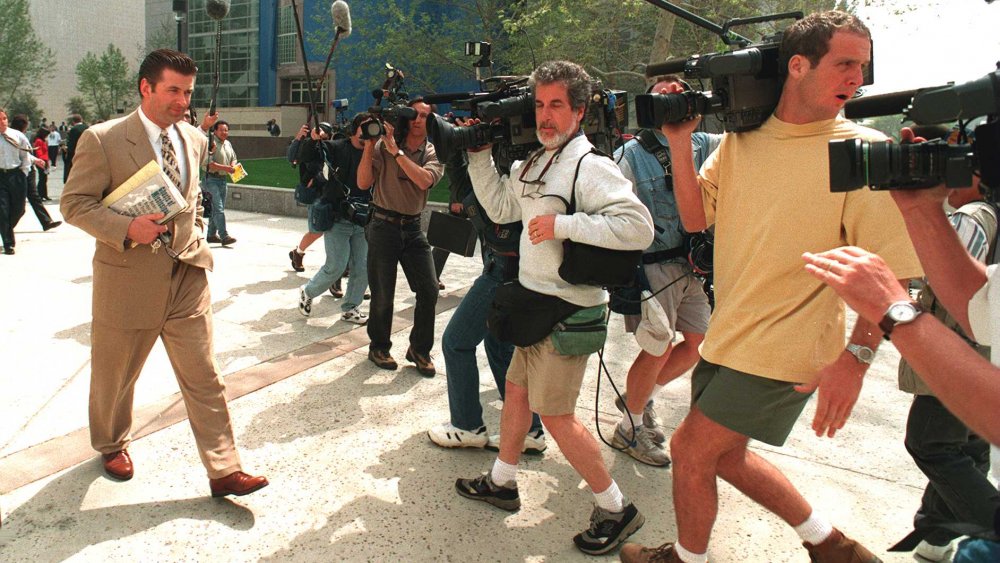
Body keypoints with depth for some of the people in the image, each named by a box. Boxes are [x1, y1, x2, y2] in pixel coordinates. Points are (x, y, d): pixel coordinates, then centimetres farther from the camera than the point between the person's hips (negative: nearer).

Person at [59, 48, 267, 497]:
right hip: (127, 279, -3)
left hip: (187, 278, 3)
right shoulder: (102, 140, -9)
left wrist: (195, 238, 10)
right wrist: (128, 229, -23)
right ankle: (112, 445, 44)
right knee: (114, 376, 17)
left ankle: (224, 470, 8)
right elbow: (73, 202, -9)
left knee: (205, 379, 2)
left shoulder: (196, 140, 7)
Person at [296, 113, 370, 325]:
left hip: (362, 220, 4)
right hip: (337, 219, -4)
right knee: (336, 266, -3)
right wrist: (313, 140, -20)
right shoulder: (337, 148, -5)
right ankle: (308, 292, 24)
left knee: (362, 268, 5)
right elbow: (305, 160, -4)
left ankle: (350, 307, 23)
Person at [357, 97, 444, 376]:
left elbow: (424, 180, -19)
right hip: (384, 225, -2)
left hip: (413, 228, 2)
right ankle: (379, 347, 26)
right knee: (382, 295, 4)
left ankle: (419, 349, 18)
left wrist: (396, 150, -22)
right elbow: (364, 183, -9)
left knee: (429, 290, -1)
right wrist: (369, 145, -16)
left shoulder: (434, 154, 3)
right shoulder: (383, 145, -2)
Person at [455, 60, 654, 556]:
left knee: (554, 413, -3)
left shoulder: (590, 166, -17)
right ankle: (501, 483, 37)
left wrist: (562, 224, -26)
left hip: (568, 310, -9)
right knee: (516, 389, 18)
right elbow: (500, 208, 18)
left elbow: (638, 227, -26)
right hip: (535, 301, 9)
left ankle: (615, 509, 14)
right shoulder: (533, 163, 10)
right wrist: (479, 154, 11)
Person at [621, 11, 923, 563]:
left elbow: (892, 268, -15)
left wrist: (857, 355, -25)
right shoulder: (740, 139, 3)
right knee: (724, 454, 20)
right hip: (727, 334, 7)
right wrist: (679, 144, -9)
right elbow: (695, 217, 3)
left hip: (784, 352, -7)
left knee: (690, 449, 2)